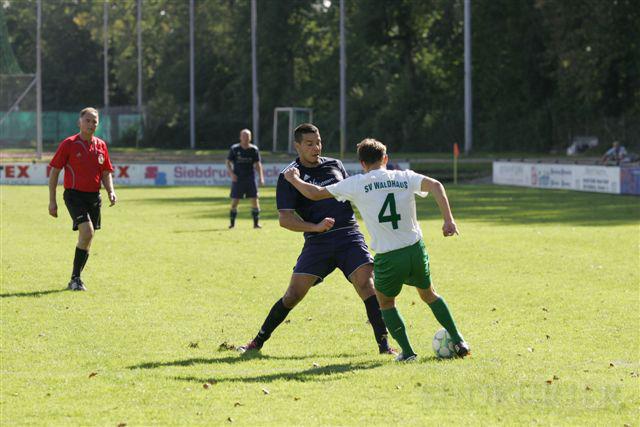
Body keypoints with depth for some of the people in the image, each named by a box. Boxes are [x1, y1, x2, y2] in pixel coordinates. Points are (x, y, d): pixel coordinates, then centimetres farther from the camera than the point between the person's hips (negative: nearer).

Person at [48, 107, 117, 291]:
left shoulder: (101, 145, 10)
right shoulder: (68, 144, -4)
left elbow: (106, 172, 18)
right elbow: (54, 171, -2)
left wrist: (111, 191, -1)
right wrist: (52, 201, -5)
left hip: (94, 197, 6)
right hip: (74, 195, -6)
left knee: (87, 239, 8)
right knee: (87, 232, -21)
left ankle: (75, 280, 20)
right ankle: (76, 278, -12)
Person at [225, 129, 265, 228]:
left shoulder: (254, 149, 3)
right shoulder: (234, 149, 0)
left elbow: (258, 164, 4)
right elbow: (228, 162, 4)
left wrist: (261, 177, -6)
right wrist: (231, 173, -11)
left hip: (250, 178, 1)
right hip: (237, 178, -1)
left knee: (254, 199, -5)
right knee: (234, 201, -2)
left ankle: (256, 223, 1)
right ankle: (232, 222, 10)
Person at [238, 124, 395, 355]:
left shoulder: (335, 165, 14)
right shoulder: (289, 176, 0)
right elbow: (285, 219, -7)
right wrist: (316, 227, -20)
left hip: (349, 235, 2)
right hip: (317, 241, -2)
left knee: (366, 283, -17)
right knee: (294, 294, -5)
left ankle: (384, 344, -14)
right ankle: (258, 341, 10)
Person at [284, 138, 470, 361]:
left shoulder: (356, 184, -2)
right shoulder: (404, 177, 4)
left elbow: (315, 193, 2)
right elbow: (435, 186, -13)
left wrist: (294, 179, 20)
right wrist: (448, 220, -18)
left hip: (388, 258, -3)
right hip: (416, 250, 3)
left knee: (385, 302, 23)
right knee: (429, 294, 26)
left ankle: (407, 351, 12)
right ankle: (458, 341, 21)